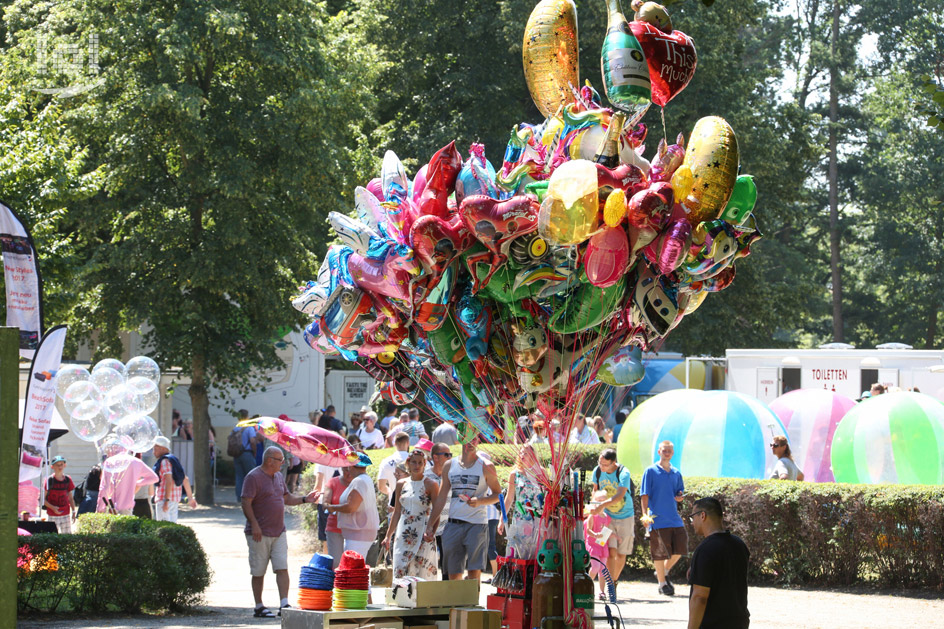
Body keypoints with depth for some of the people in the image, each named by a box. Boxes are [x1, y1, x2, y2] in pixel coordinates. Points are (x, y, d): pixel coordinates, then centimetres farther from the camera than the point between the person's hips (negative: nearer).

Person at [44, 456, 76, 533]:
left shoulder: (68, 479, 5)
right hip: (52, 515, -3)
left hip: (66, 514, 3)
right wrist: (52, 508, -19)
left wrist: (73, 511, 7)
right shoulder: (49, 480, -7)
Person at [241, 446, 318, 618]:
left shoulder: (278, 476, 14)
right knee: (259, 572, 3)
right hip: (260, 533, -7)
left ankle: (284, 606, -7)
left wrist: (304, 499, 9)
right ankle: (259, 607, 12)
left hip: (279, 532, 7)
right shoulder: (253, 477, -11)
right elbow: (246, 503, -16)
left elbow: (286, 498, 24)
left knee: (282, 568, -4)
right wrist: (254, 525, -23)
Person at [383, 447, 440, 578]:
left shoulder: (430, 485, -1)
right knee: (400, 573, -3)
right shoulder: (401, 484, 12)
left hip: (423, 535, -4)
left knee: (422, 575, -8)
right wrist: (388, 536, 17)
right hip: (403, 535, 4)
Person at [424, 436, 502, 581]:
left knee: (474, 572, -9)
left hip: (477, 524, -3)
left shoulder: (485, 467, 2)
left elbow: (498, 494, 3)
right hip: (453, 524, 3)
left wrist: (480, 501, -16)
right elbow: (441, 498, 14)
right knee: (453, 573, 3)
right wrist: (430, 525, 10)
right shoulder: (449, 466, 12)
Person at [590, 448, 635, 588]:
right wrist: (594, 506, 1)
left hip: (625, 517, -2)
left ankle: (614, 580, 27)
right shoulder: (597, 471, -7)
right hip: (607, 517, 2)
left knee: (621, 555, 4)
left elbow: (620, 496, -34)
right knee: (611, 551, -14)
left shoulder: (623, 473, -21)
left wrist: (602, 505, -45)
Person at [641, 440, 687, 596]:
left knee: (680, 548, 2)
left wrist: (679, 497, -5)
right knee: (660, 552, -1)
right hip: (658, 519, -5)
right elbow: (644, 495, -4)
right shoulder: (650, 471, -1)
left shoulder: (676, 473, 13)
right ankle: (662, 583, 10)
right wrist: (646, 515, -14)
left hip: (674, 519, 5)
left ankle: (664, 572, 25)